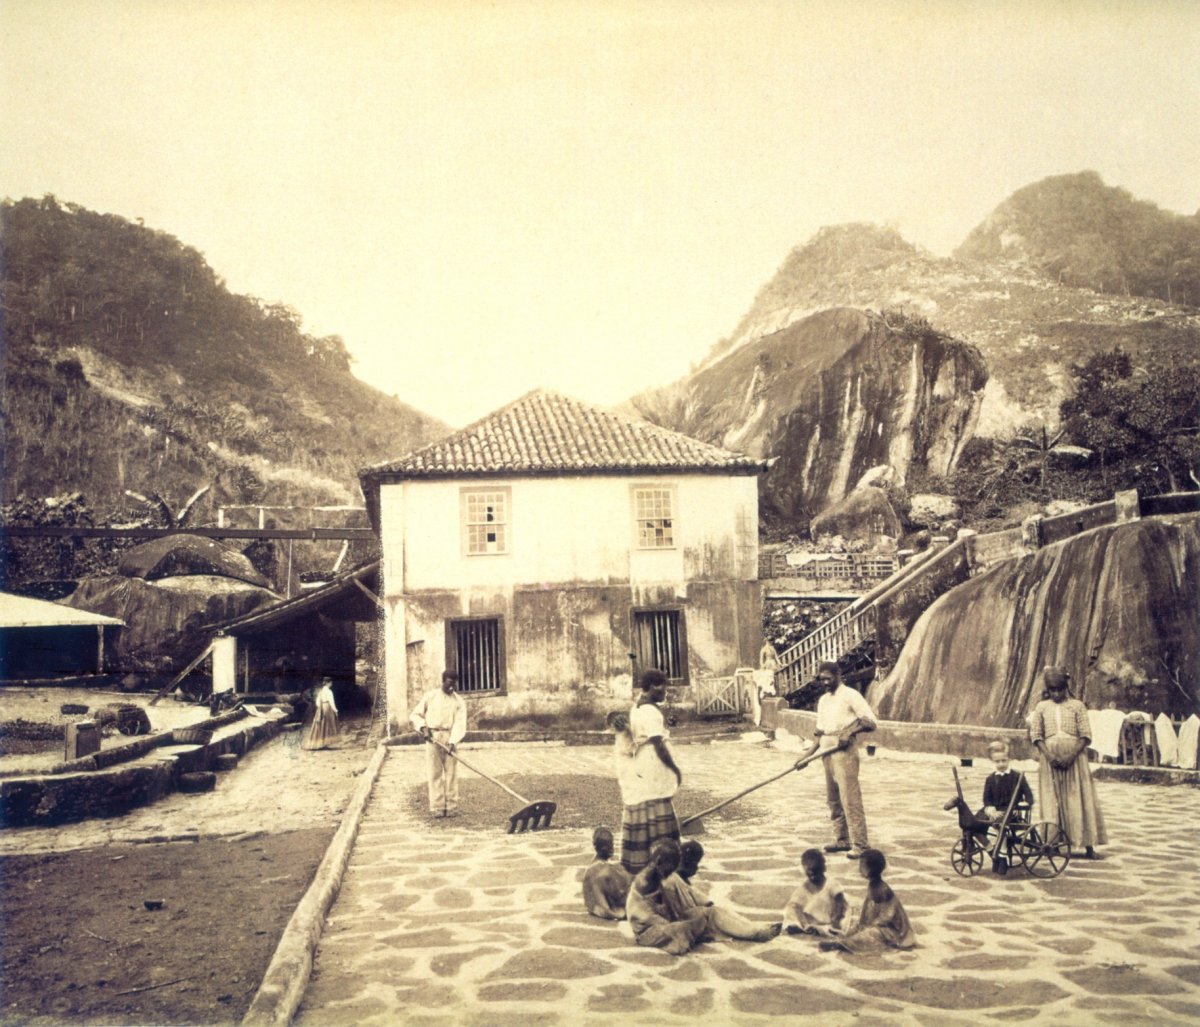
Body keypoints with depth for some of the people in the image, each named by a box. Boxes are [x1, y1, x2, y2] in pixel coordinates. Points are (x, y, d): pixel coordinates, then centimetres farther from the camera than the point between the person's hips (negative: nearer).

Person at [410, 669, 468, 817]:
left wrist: (453, 741, -23)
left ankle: (450, 807, 6)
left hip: (450, 738, 1)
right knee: (435, 773, -2)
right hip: (432, 737, -1)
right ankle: (437, 807, 1)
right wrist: (422, 726, -10)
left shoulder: (459, 702, 3)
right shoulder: (430, 696, 3)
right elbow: (415, 714, 9)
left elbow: (459, 724, -8)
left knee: (451, 772, 0)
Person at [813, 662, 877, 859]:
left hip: (845, 752, -8)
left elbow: (870, 722, -12)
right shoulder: (823, 700, 16)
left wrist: (849, 731, -26)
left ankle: (859, 845, -7)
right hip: (827, 752, 8)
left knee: (850, 799, -10)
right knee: (833, 798, 11)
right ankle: (842, 840, 20)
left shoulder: (850, 696, -6)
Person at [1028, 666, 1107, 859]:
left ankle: (1089, 847, 1)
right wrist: (1049, 755, -11)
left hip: (1074, 756, -1)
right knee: (1052, 802, 1)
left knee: (1079, 800, -2)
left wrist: (1072, 755, -14)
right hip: (1050, 757, 1)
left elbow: (1085, 736, -1)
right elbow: (1036, 735, 4)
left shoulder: (1077, 706, 4)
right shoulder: (1041, 707, 9)